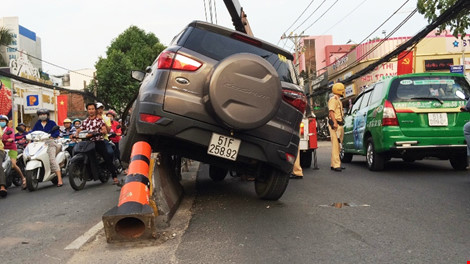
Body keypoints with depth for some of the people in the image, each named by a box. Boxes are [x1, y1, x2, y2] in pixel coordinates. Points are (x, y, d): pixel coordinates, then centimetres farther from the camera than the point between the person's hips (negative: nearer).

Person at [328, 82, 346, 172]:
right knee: (335, 145, -12)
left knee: (338, 145, 11)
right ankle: (336, 165, -14)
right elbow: (331, 111, -19)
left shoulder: (338, 100, 24)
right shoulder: (333, 99, -7)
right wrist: (335, 122, -28)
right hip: (335, 125, -11)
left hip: (339, 124, 11)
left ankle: (334, 164, 16)